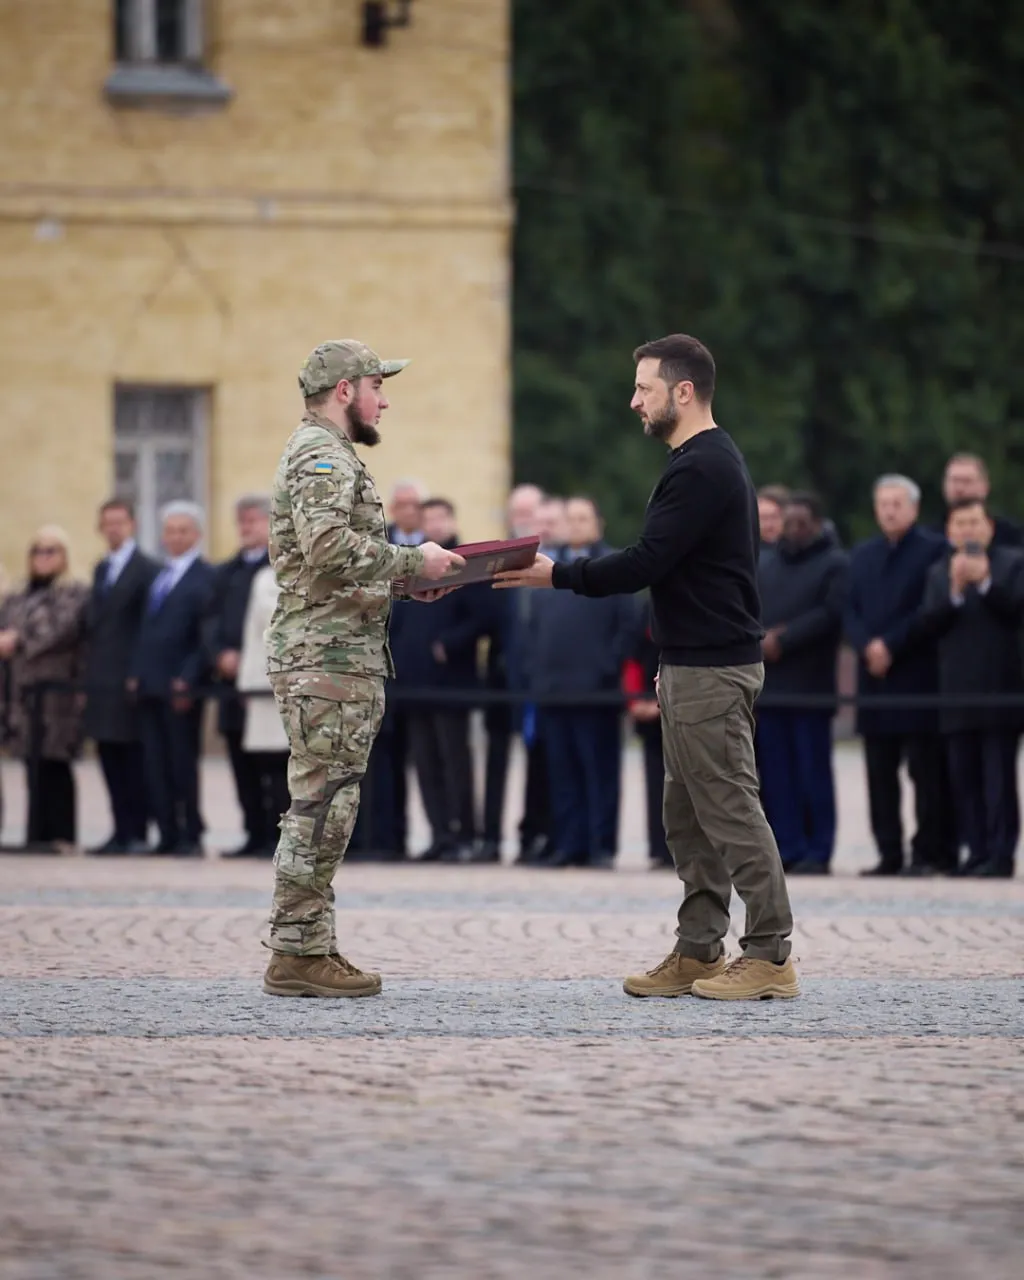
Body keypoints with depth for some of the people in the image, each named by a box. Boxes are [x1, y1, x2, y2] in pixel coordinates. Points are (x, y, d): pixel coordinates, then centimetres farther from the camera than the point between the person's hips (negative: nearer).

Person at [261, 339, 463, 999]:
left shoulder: (331, 455, 22)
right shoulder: (320, 456, -12)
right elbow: (329, 548, -27)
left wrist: (402, 581, 13)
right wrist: (413, 560, -18)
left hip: (342, 657, 11)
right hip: (328, 656, -11)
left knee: (324, 809, 12)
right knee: (321, 806, -10)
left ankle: (310, 947, 15)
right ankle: (297, 955, -9)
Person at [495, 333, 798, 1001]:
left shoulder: (701, 469, -17)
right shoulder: (713, 459, 18)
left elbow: (645, 562, -21)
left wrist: (558, 575, -14)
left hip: (712, 670, -11)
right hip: (695, 664, 11)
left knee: (730, 808, -9)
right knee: (689, 815, 12)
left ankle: (770, 955, -7)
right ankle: (699, 952, 16)